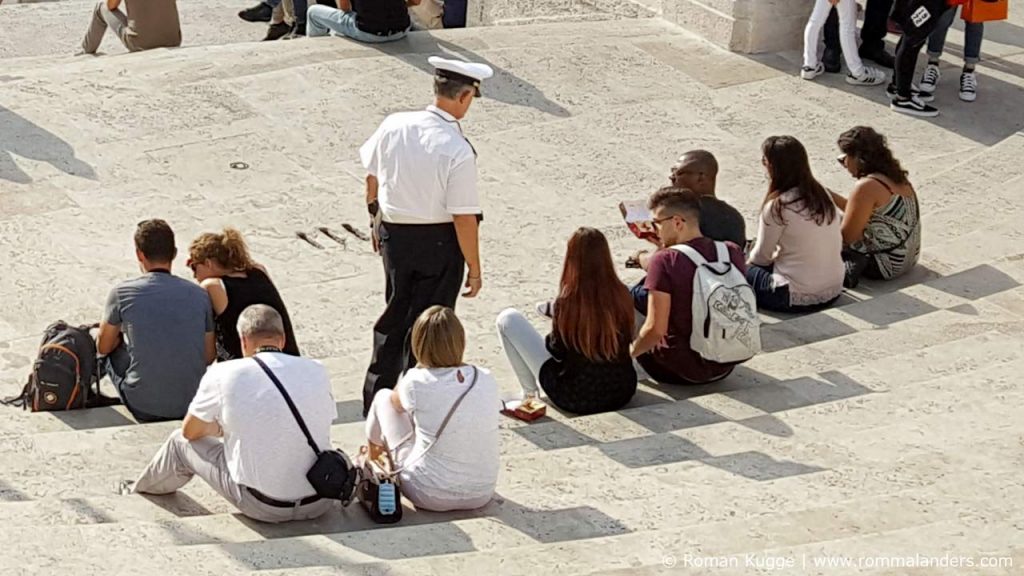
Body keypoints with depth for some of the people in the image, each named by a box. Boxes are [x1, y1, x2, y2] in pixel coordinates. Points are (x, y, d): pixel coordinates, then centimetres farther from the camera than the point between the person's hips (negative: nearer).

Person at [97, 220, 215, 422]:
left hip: (145, 408, -2)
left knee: (111, 352, 25)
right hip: (193, 405, 2)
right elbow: (209, 356, 7)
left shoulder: (123, 293, -7)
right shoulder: (199, 295, 0)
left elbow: (103, 347, 8)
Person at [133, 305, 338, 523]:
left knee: (181, 441, 22)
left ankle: (139, 493, 49)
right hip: (320, 504, 3)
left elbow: (190, 432, 7)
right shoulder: (317, 371, -1)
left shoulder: (224, 374, -8)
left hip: (262, 507, -2)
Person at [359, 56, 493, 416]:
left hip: (393, 235, 5)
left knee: (395, 315, 23)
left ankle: (375, 400, 33)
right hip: (438, 242, -5)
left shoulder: (394, 125, -7)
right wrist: (474, 268, -9)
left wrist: (378, 221, 24)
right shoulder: (458, 151, -23)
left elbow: (372, 175, 8)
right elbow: (464, 218, -21)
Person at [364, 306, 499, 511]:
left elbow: (396, 402, 8)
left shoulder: (417, 383, -17)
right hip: (482, 495, 4)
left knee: (383, 397, 17)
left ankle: (372, 463, 45)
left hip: (430, 496, -4)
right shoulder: (487, 381, -7)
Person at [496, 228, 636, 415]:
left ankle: (529, 392, 17)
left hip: (575, 398, -5)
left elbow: (557, 350, -9)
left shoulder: (567, 301, -22)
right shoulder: (622, 295, -11)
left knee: (508, 318, 6)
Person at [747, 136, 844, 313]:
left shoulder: (778, 206, -16)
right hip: (833, 292, 7)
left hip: (797, 298, -7)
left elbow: (762, 256, -5)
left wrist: (748, 261, 19)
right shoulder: (823, 194, 3)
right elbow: (838, 245, 11)